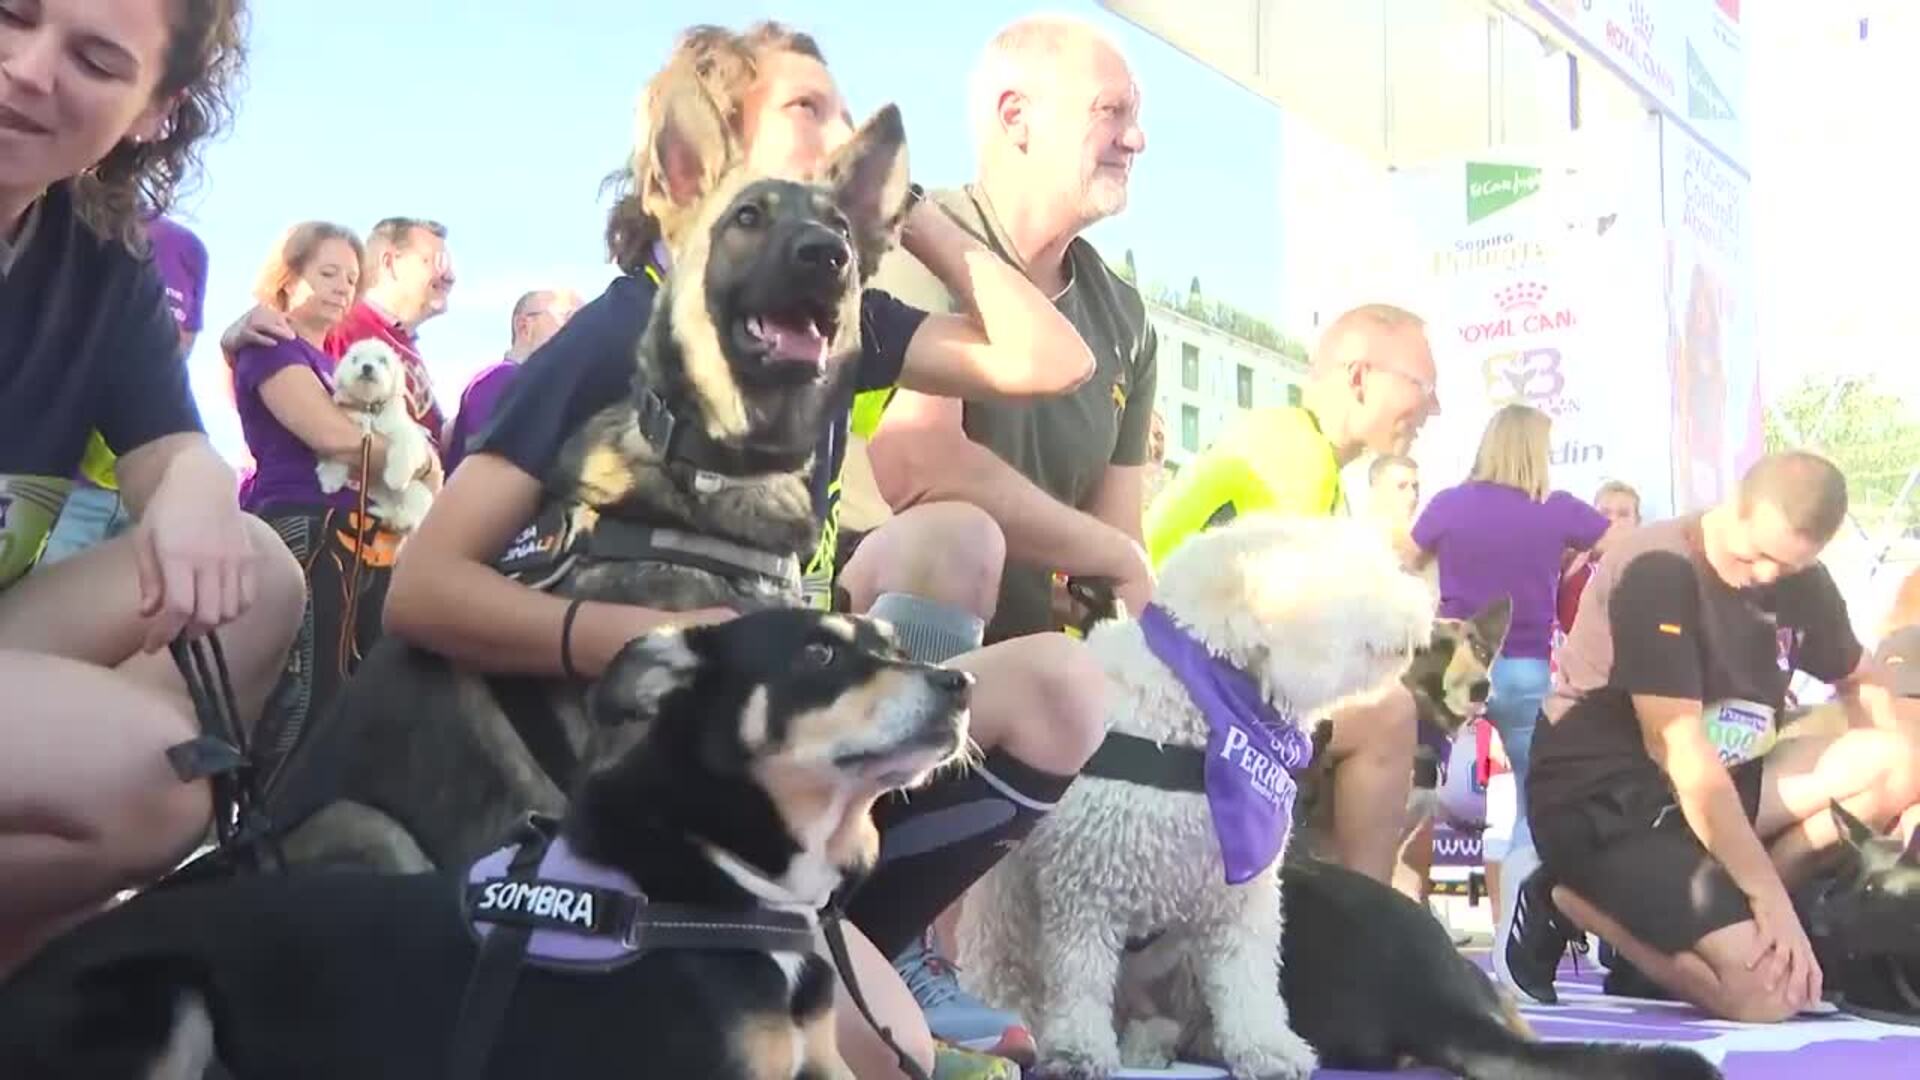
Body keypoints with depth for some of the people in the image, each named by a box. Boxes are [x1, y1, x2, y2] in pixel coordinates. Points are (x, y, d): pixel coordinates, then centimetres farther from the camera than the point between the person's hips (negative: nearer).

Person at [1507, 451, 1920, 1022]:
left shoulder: (1803, 584, 3)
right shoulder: (1659, 569, -21)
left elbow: (1862, 681, 20)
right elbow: (1677, 747, -25)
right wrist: (1771, 895, -25)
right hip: (1601, 797, -8)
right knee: (1768, 992, -23)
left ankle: (1729, 912, -8)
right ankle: (1571, 903, -2)